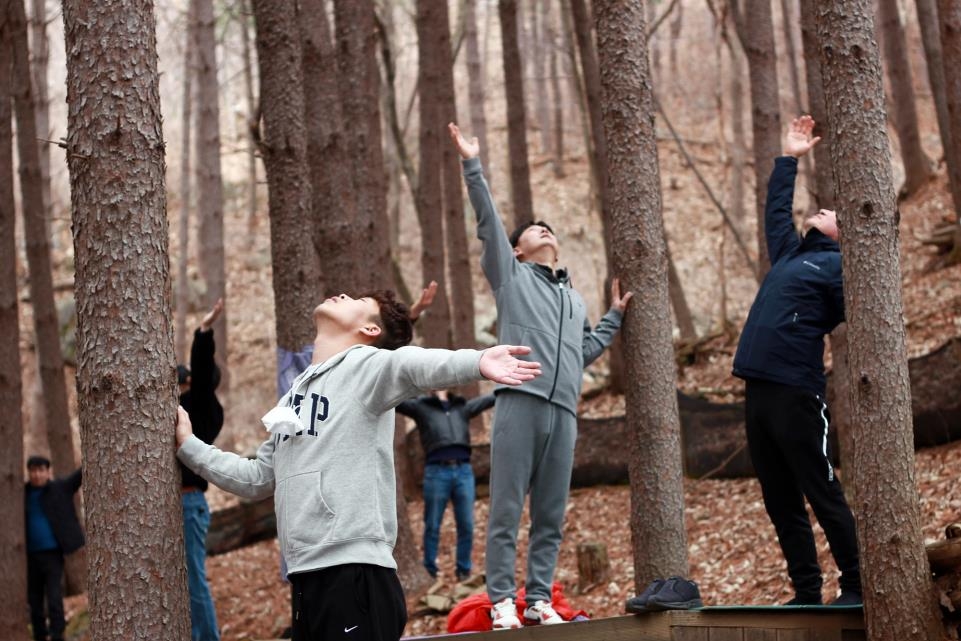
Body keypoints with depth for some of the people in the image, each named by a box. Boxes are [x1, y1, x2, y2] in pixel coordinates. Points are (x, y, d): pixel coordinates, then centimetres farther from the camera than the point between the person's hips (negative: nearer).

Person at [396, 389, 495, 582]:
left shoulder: (463, 406, 19)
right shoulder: (420, 406, 11)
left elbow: (490, 399, 21)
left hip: (463, 471, 3)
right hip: (436, 471, -3)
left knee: (466, 525, 1)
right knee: (432, 526, 0)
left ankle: (463, 571, 9)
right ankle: (430, 573, 6)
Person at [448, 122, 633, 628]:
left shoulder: (574, 299, 32)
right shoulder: (510, 275, 16)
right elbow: (488, 223, 6)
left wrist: (614, 318, 33)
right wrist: (473, 166, -1)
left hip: (563, 411, 5)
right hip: (519, 402, -5)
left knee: (551, 514, 2)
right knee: (506, 509, -7)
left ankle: (540, 599, 6)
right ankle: (502, 601, -6)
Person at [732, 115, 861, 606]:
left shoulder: (837, 264, 1)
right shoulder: (787, 255, 23)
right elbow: (776, 210, 37)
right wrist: (789, 159, 41)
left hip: (795, 395, -8)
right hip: (757, 392, 8)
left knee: (822, 496, -6)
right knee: (781, 504, 7)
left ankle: (856, 589, -1)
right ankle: (806, 593, 11)